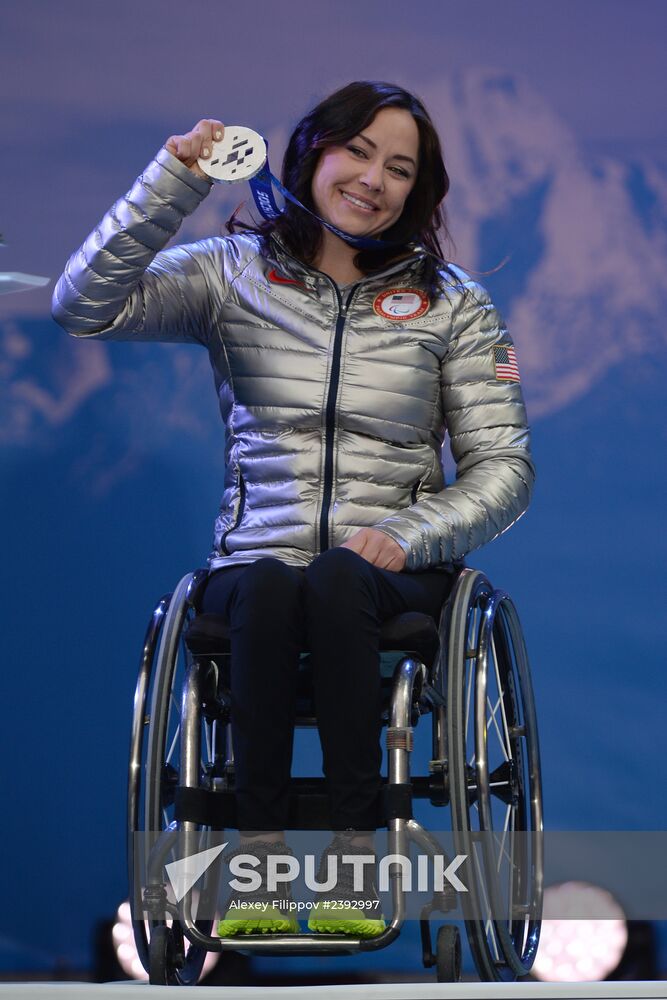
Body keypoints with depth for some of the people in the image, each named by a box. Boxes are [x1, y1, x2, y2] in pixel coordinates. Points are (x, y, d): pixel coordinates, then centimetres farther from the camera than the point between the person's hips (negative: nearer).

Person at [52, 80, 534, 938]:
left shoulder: (451, 303, 12)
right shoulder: (234, 273, 10)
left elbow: (503, 467, 7)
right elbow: (84, 308, -5)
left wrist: (410, 535, -11)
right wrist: (174, 181, -12)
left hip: (393, 573, 0)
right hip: (255, 564, 0)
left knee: (337, 578, -36)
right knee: (268, 588, -36)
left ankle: (355, 858, -37)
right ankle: (257, 862, -34)